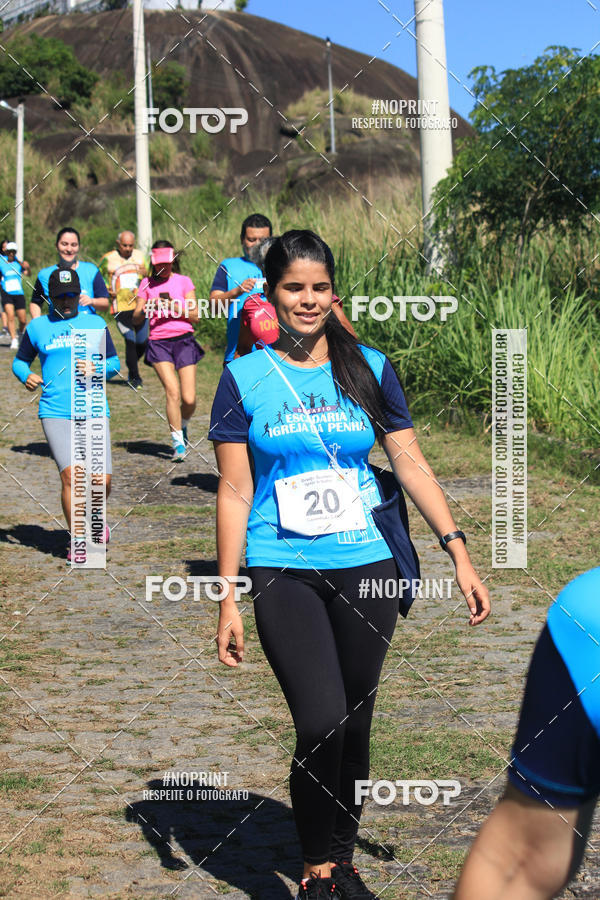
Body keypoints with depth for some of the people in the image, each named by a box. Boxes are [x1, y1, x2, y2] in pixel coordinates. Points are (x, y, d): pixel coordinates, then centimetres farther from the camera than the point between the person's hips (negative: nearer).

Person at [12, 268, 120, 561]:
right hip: (55, 413, -1)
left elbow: (114, 362, 16)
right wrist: (26, 376, -3)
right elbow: (20, 361, 20)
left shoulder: (95, 324, 11)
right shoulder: (37, 327, 9)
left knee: (102, 481, -5)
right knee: (71, 475, -17)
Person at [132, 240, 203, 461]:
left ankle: (183, 426, 28)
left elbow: (194, 316, 1)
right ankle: (178, 443, -12)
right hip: (158, 342, 0)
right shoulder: (147, 284, 11)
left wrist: (174, 306, -13)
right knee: (172, 391, -19)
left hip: (183, 340, 0)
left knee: (189, 399, -5)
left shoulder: (184, 281, 8)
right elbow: (136, 319, 7)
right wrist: (147, 308, -13)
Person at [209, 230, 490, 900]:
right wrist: (228, 599, -2)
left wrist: (458, 552, 0)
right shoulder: (246, 378, 1)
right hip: (283, 574, -2)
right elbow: (234, 493, 1)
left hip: (365, 568, 3)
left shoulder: (369, 368, 6)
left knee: (355, 726, 9)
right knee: (321, 723, -16)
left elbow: (411, 465, 8)